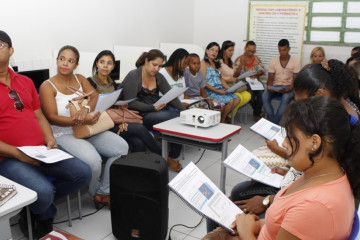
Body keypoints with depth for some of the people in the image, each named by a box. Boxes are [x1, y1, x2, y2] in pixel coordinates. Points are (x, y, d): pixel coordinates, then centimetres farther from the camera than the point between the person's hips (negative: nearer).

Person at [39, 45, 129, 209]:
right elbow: (52, 118, -14)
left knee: (122, 147, -12)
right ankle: (95, 192, 3)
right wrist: (80, 121, -29)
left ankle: (104, 193, 0)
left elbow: (95, 96, -3)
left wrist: (86, 109, -26)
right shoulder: (47, 86, -5)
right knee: (93, 160, -32)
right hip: (63, 134, -6)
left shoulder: (80, 79, 11)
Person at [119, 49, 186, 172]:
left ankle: (173, 157, -7)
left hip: (156, 110, 6)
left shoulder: (158, 77, 11)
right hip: (139, 115, -6)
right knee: (172, 117, -27)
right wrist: (152, 108, -26)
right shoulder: (133, 76, -7)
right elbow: (131, 103, -15)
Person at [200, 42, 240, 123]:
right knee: (230, 101, -22)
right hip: (210, 91, -8)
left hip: (220, 90, 8)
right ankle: (222, 120, -1)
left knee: (237, 99, -10)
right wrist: (216, 91, -17)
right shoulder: (203, 63, -5)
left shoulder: (216, 63, 21)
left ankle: (223, 118, 1)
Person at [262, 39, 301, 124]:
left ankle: (273, 123, -33)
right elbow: (270, 78, 7)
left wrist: (289, 89, -26)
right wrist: (269, 87, -17)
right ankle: (274, 122, -29)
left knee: (286, 97, -36)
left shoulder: (295, 61, -1)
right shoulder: (273, 61, 6)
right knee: (265, 96, -29)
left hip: (288, 87, -2)